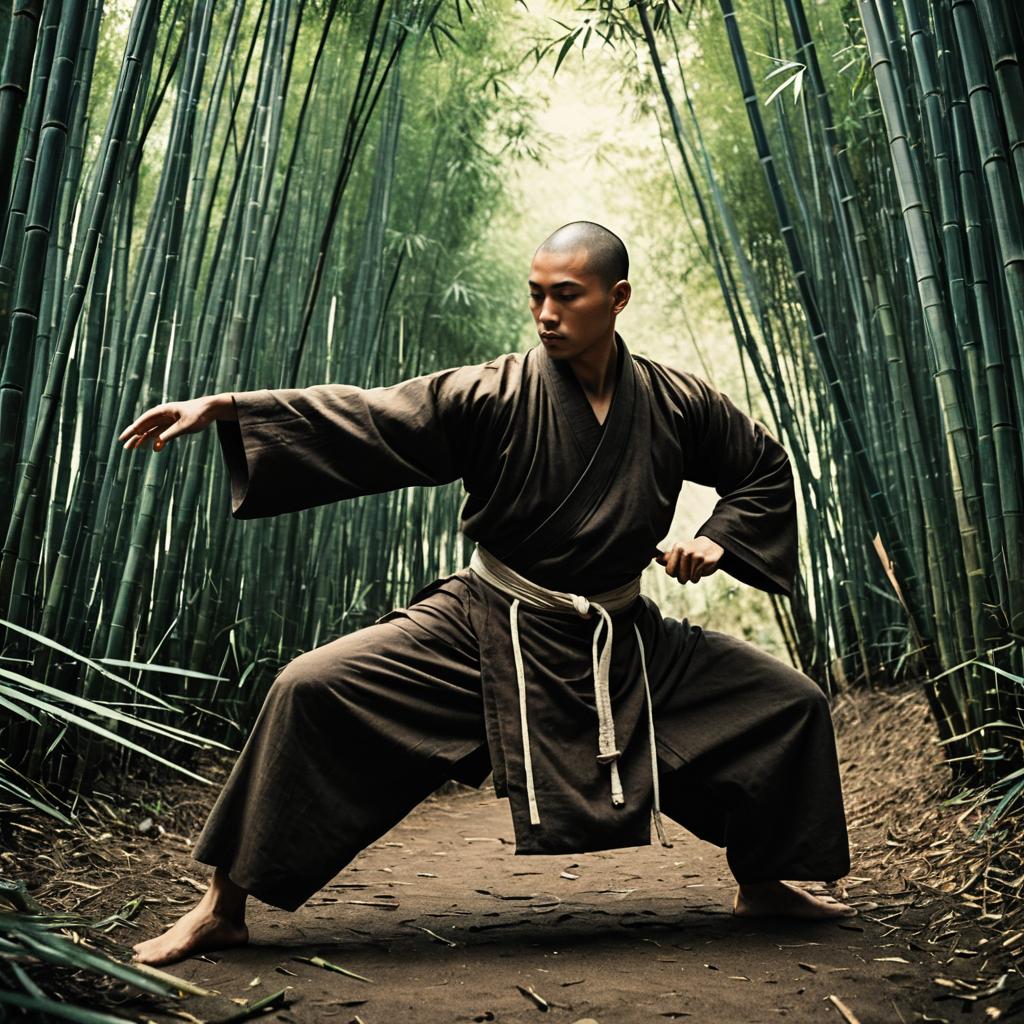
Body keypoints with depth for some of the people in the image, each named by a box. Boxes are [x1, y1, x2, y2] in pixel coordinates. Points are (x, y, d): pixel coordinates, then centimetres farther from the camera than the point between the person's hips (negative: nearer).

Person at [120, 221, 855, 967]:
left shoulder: (677, 403, -3)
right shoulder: (495, 396, -12)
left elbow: (769, 469, 12)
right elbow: (366, 417, -18)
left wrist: (719, 540, -4)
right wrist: (225, 407, -26)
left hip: (622, 645, 3)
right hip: (487, 631, -3)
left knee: (790, 703, 3)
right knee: (313, 690, -19)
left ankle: (763, 883, 29)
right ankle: (225, 906, 1)